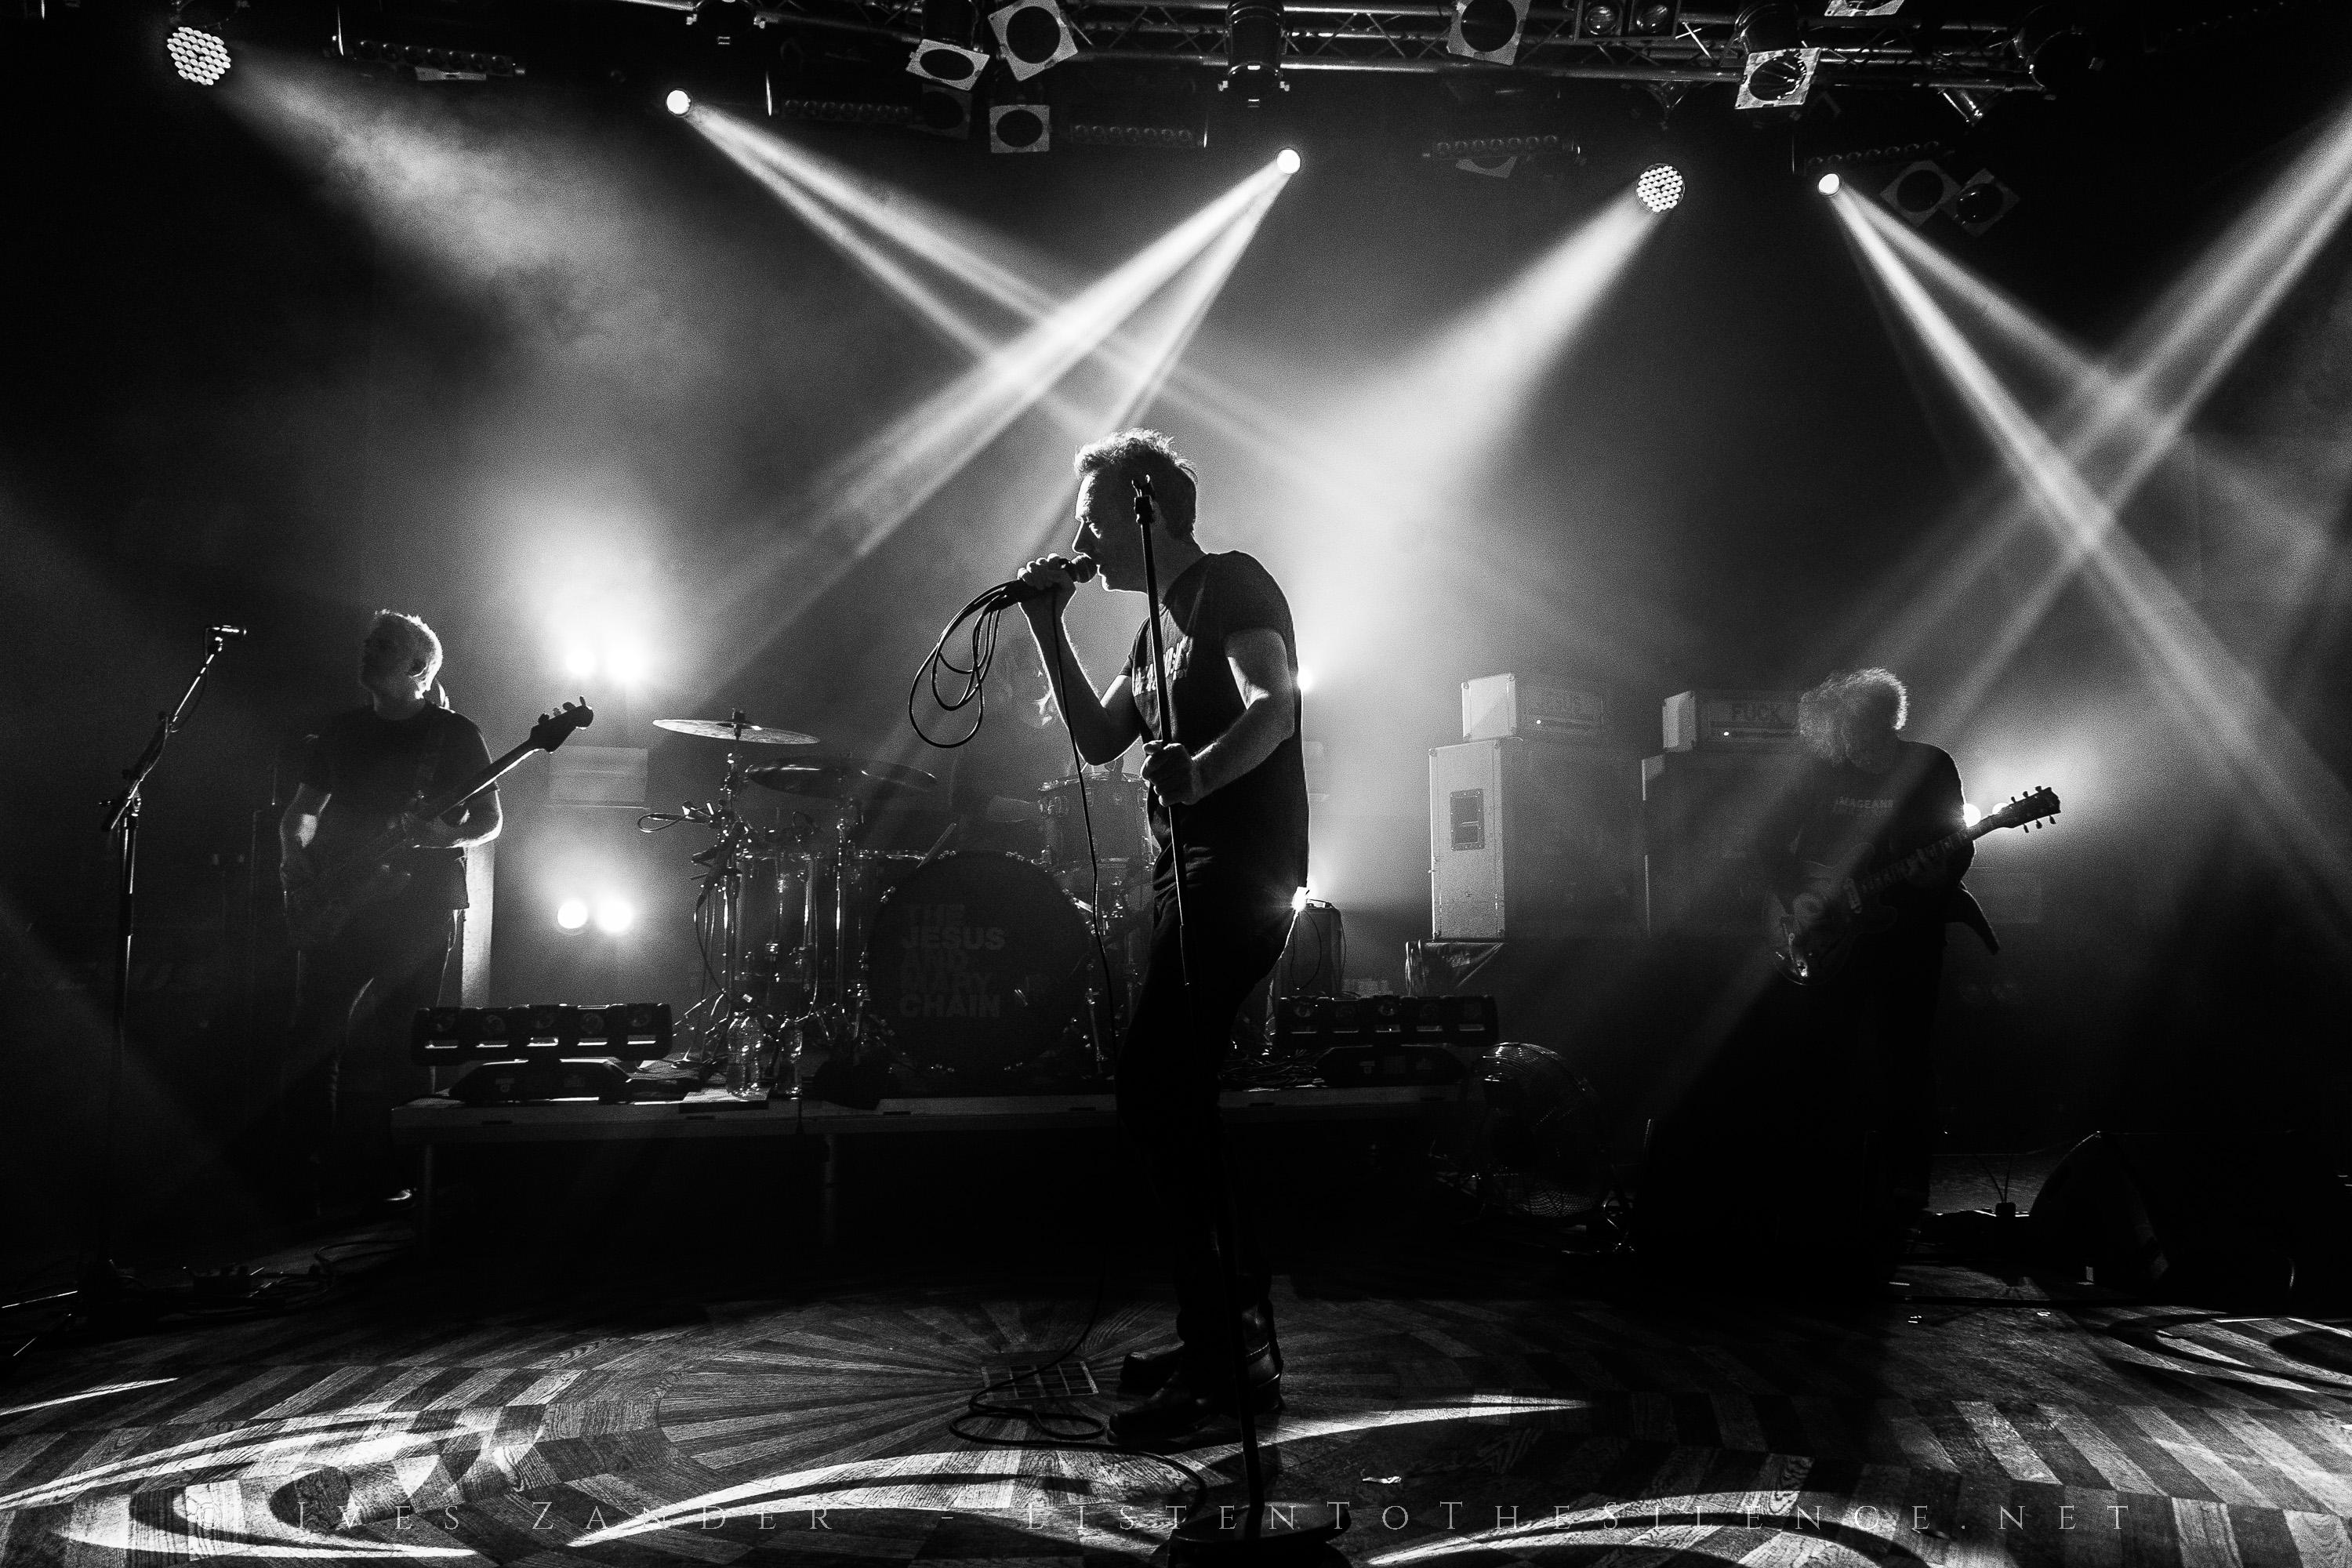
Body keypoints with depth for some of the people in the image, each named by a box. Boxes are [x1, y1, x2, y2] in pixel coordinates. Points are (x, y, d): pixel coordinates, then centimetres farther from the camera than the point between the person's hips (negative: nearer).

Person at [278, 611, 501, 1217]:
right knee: (314, 1041, -1)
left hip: (419, 909, -3)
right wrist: (294, 852, -1)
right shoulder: (340, 731, 14)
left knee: (398, 1048, -2)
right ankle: (309, 1179, 10)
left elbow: (490, 820, 2)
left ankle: (387, 1181, 8)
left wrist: (445, 836, -19)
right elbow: (301, 809, 19)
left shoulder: (455, 734, 3)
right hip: (337, 902, 4)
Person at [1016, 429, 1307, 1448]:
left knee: (1152, 1090, -16)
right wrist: (1049, 630, 14)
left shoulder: (1232, 585, -5)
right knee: (1173, 1099, 11)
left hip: (1242, 868, -10)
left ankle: (1221, 1368, -12)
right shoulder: (1162, 626, 23)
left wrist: (1201, 771, -41)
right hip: (1188, 874, 10)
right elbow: (1098, 740, 21)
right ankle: (1237, 1339, 21)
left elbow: (1274, 704, -22)